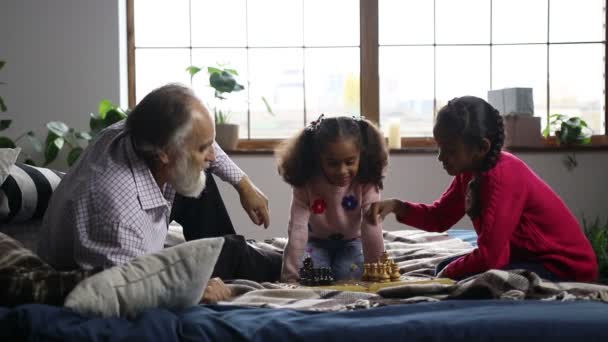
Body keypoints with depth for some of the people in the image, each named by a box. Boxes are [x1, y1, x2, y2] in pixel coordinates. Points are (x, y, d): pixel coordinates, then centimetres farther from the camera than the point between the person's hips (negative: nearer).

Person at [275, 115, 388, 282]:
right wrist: (290, 276, -37)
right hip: (317, 241, 0)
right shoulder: (306, 184, -28)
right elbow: (297, 230, -32)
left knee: (348, 277, -23)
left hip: (350, 241, 0)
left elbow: (372, 229, -29)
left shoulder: (366, 184, -28)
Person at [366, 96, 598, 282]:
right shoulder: (471, 170, 1)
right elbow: (438, 218, 12)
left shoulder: (502, 176, -27)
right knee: (447, 268, 12)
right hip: (530, 257, 10)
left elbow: (488, 257, -30)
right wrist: (396, 206, -5)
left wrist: (446, 274, -13)